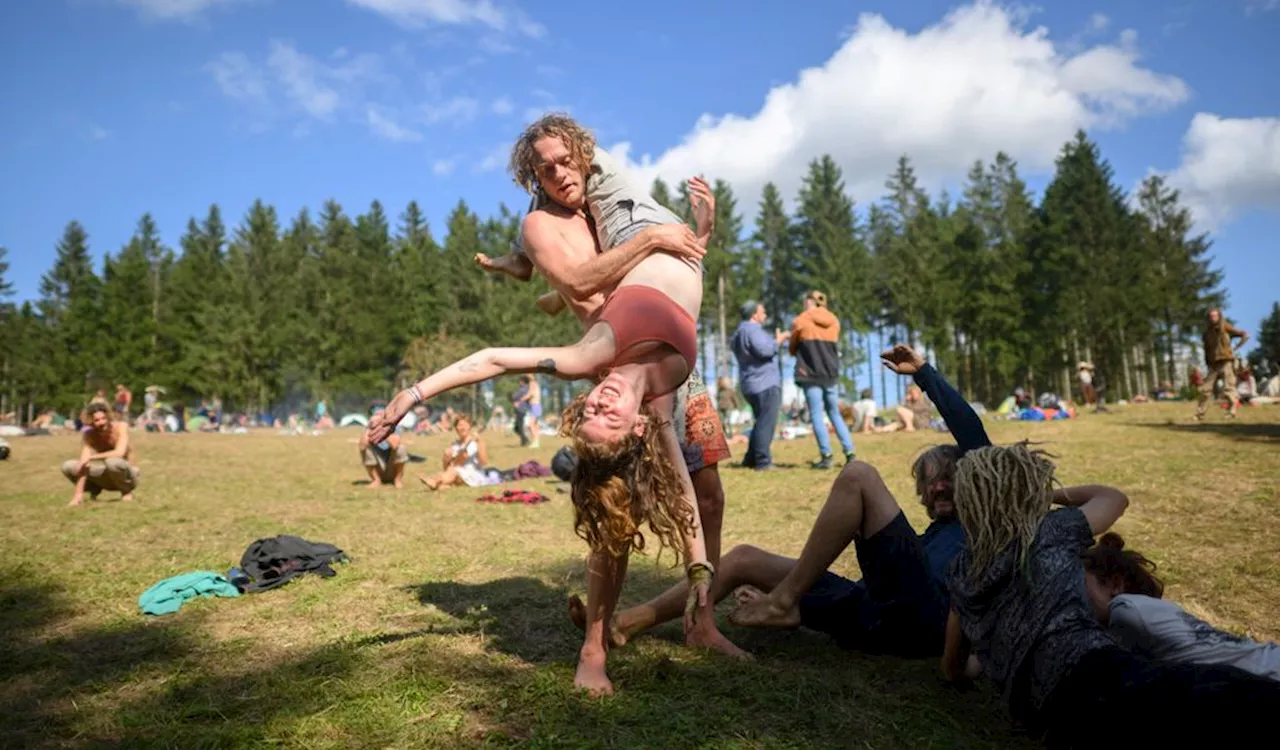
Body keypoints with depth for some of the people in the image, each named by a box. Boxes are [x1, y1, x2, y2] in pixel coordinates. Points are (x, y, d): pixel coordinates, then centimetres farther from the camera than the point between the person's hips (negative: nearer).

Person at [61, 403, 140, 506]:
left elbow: (120, 453, -32)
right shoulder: (88, 435, -11)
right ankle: (94, 489, 11)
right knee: (67, 467, -12)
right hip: (107, 477, 4)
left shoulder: (121, 427, -19)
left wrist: (91, 457, -32)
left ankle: (127, 491, -9)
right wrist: (79, 493, -26)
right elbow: (83, 464, -18)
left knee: (113, 462, -37)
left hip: (128, 476, -4)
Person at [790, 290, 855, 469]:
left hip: (811, 375, -4)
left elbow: (793, 350, 7)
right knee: (835, 414, 13)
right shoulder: (834, 321, 10)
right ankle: (849, 452, 7)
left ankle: (826, 456, -6)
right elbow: (833, 346, 16)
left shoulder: (800, 321, -3)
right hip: (831, 374, 4)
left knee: (816, 415, -1)